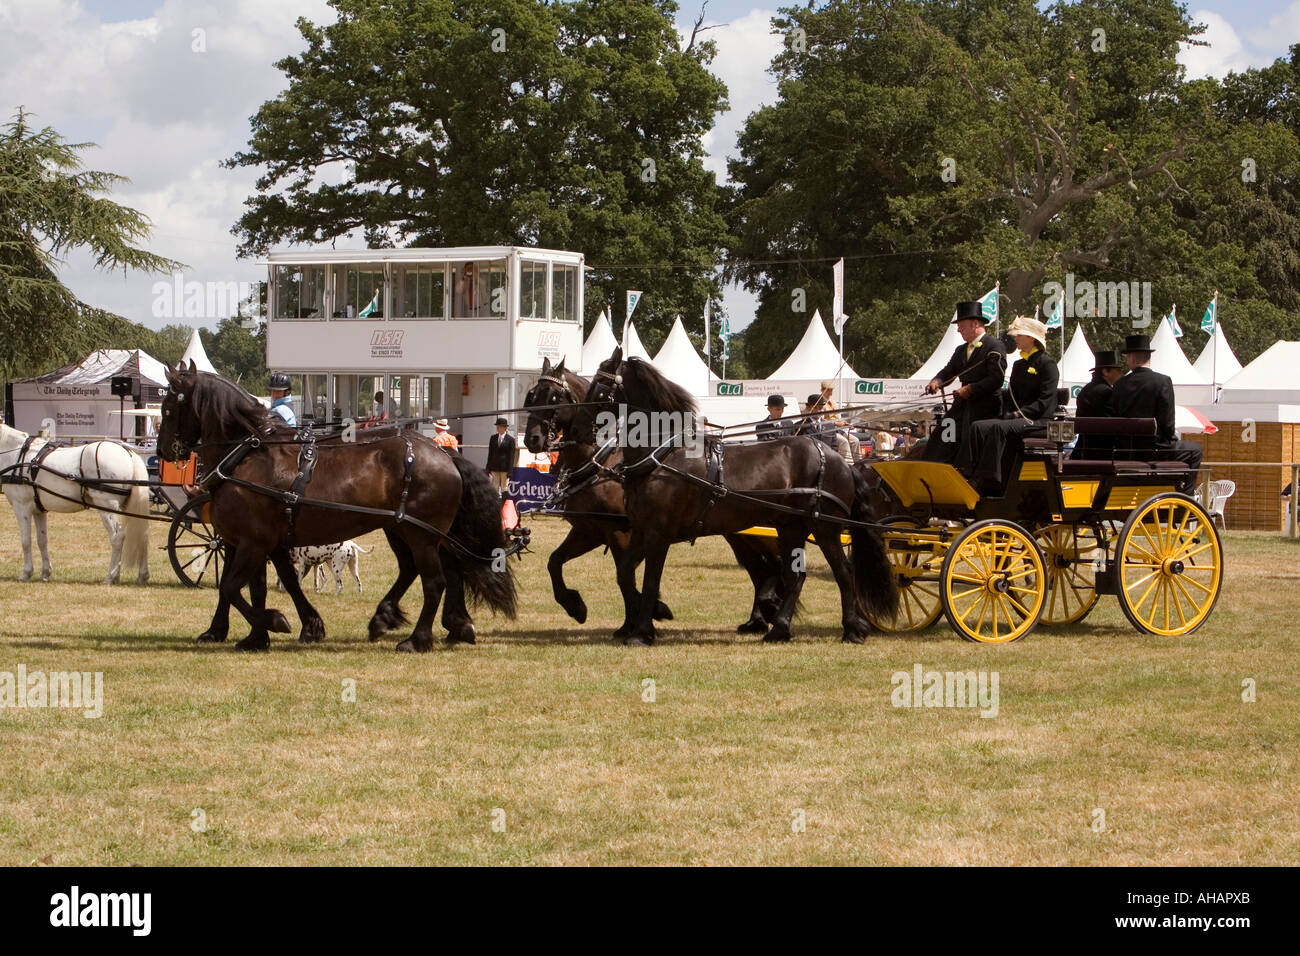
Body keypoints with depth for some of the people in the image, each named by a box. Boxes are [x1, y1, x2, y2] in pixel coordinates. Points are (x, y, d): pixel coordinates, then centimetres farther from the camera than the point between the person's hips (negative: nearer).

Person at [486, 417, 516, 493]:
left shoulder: (510, 439, -3)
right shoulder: (493, 438, 10)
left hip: (505, 468, -4)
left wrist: (510, 471, -9)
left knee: (504, 489, -1)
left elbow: (511, 456, -4)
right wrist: (488, 468, 8)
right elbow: (490, 454, 13)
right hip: (494, 467, 4)